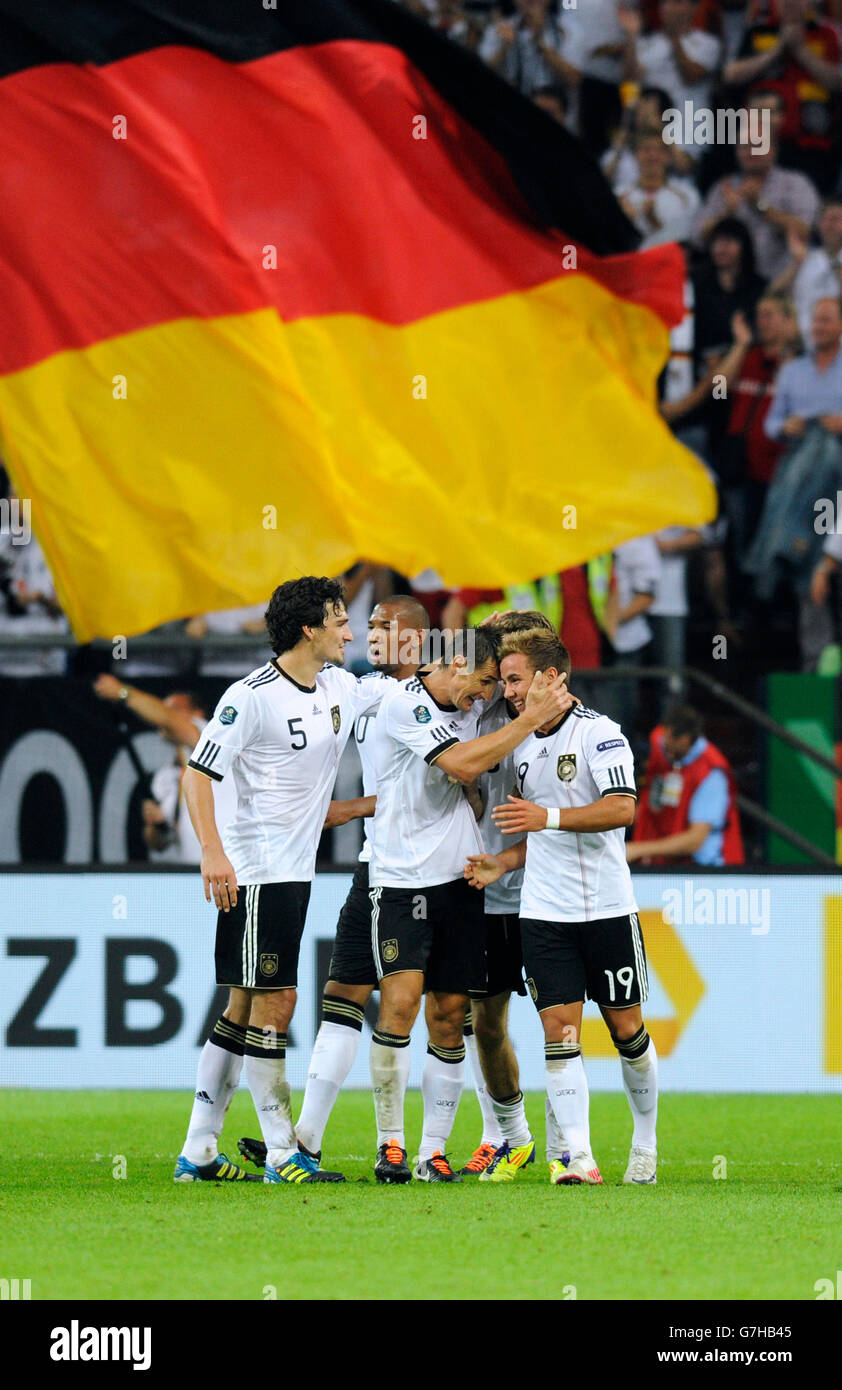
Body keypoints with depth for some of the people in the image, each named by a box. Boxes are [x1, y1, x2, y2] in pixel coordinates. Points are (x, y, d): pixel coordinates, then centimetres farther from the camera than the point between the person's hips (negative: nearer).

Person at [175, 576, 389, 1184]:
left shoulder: (342, 688, 9)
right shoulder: (251, 696, -13)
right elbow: (197, 774, -14)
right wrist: (213, 851, -24)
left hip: (297, 871, 9)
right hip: (256, 874, -9)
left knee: (245, 1008, 10)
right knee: (274, 1003, -7)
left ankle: (198, 1151, 14)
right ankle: (282, 1153, -2)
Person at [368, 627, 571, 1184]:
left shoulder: (471, 707, 11)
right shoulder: (404, 704, -10)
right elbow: (462, 764, -20)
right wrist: (530, 719, -18)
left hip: (458, 877, 6)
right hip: (402, 880, -6)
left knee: (450, 1015, 3)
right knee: (400, 1002, -16)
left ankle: (433, 1152, 7)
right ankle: (390, 1143, -5)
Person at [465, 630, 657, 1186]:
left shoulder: (599, 732, -9)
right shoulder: (524, 747, 14)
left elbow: (622, 808, -21)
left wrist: (547, 817, -27)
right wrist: (504, 862, 7)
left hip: (606, 906, -5)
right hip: (544, 911, 5)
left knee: (626, 1026, 5)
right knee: (559, 1028, -7)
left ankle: (646, 1147, 23)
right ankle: (579, 1157, -12)